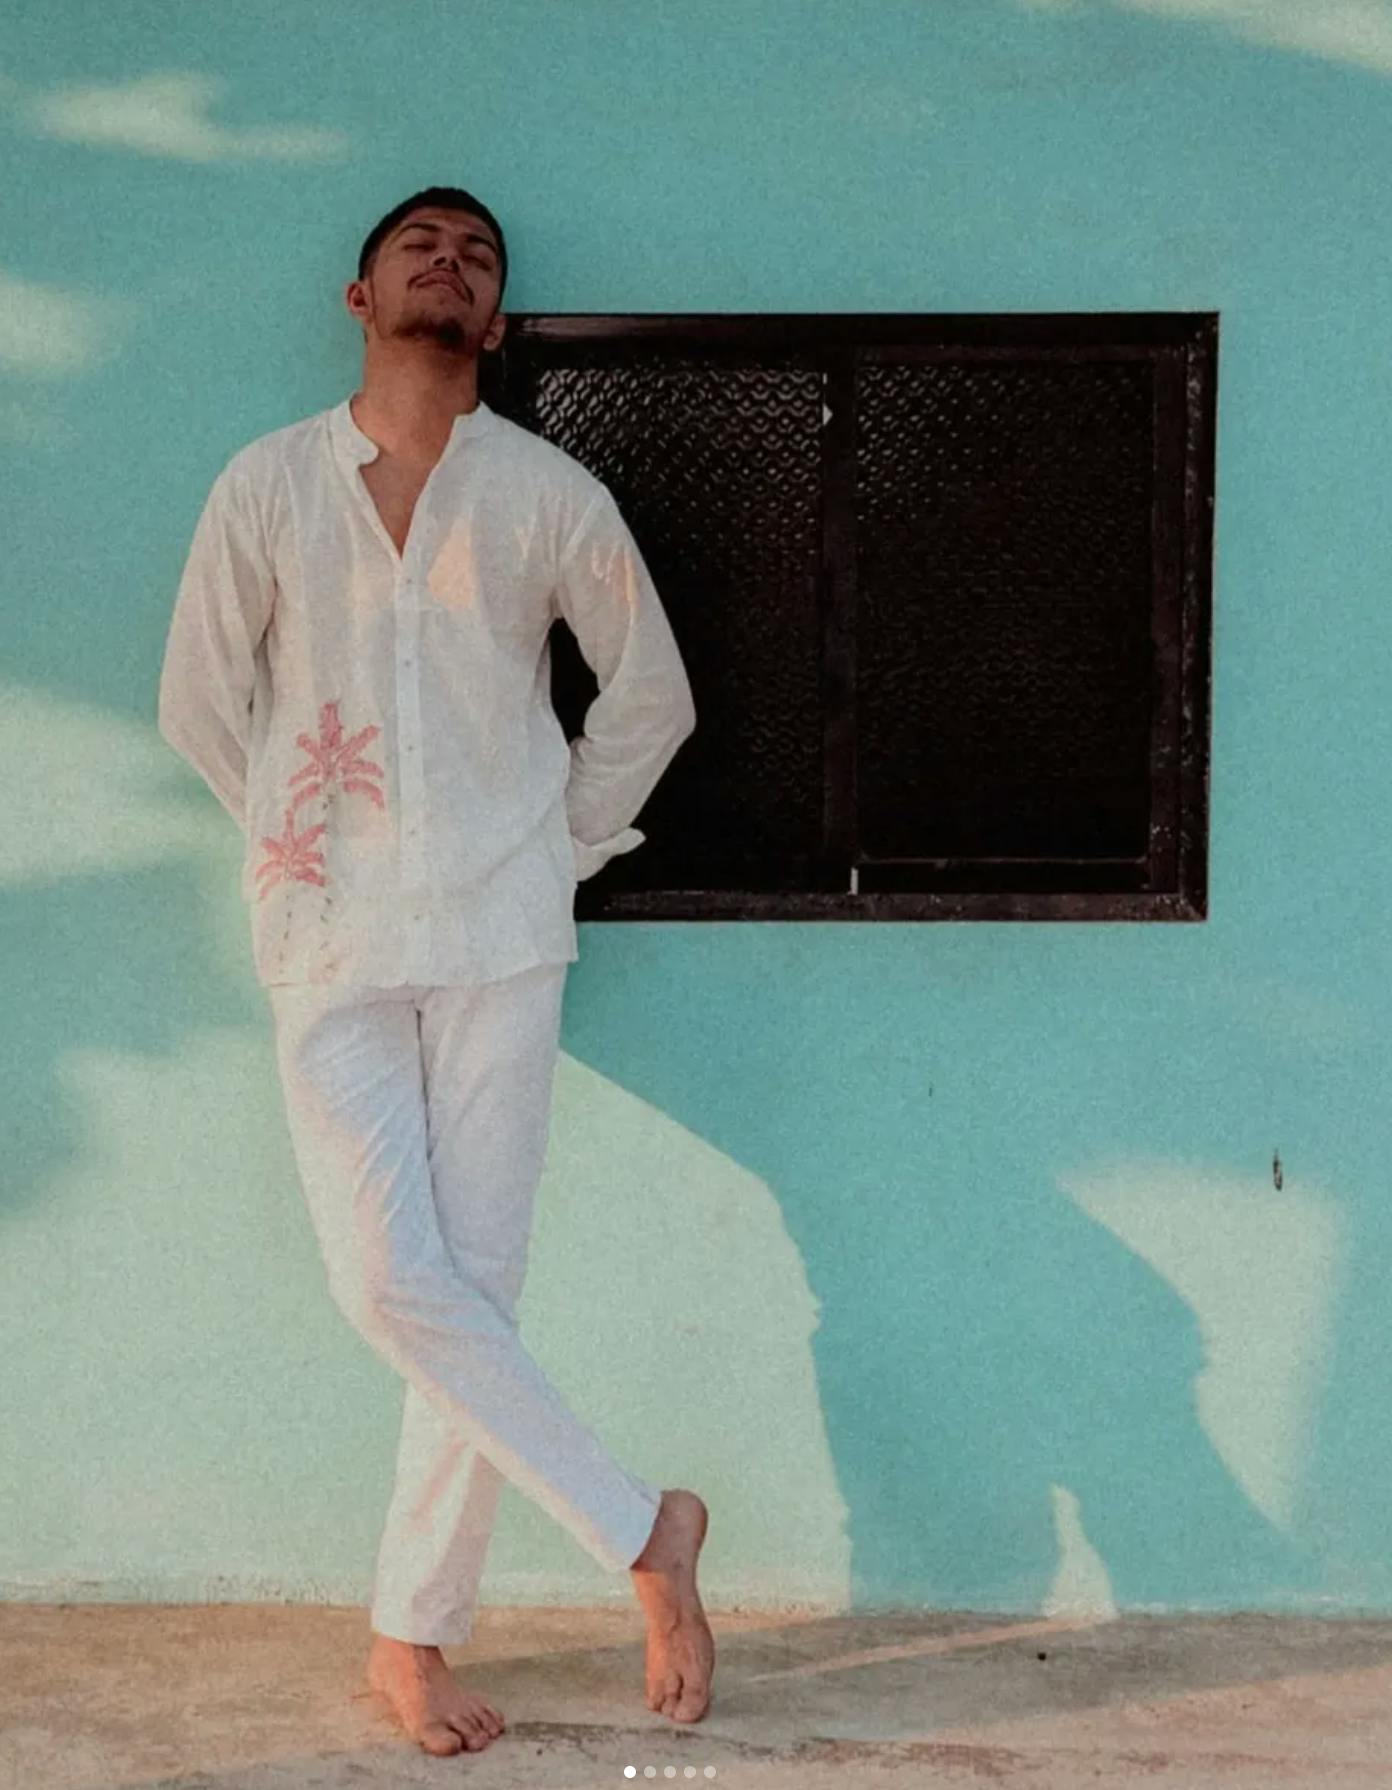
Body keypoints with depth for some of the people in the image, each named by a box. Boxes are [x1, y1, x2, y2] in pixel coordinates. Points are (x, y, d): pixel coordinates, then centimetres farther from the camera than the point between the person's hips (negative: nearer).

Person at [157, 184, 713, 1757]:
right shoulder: (266, 487, 3)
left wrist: (563, 848, 9)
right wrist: (308, 850, 7)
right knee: (392, 1286, -10)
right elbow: (200, 705, 10)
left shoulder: (550, 497, 2)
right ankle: (641, 1529, 6)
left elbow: (650, 697, 13)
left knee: (475, 1285, -1)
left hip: (499, 940, 0)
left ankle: (410, 1638, 13)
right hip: (331, 948, 0)